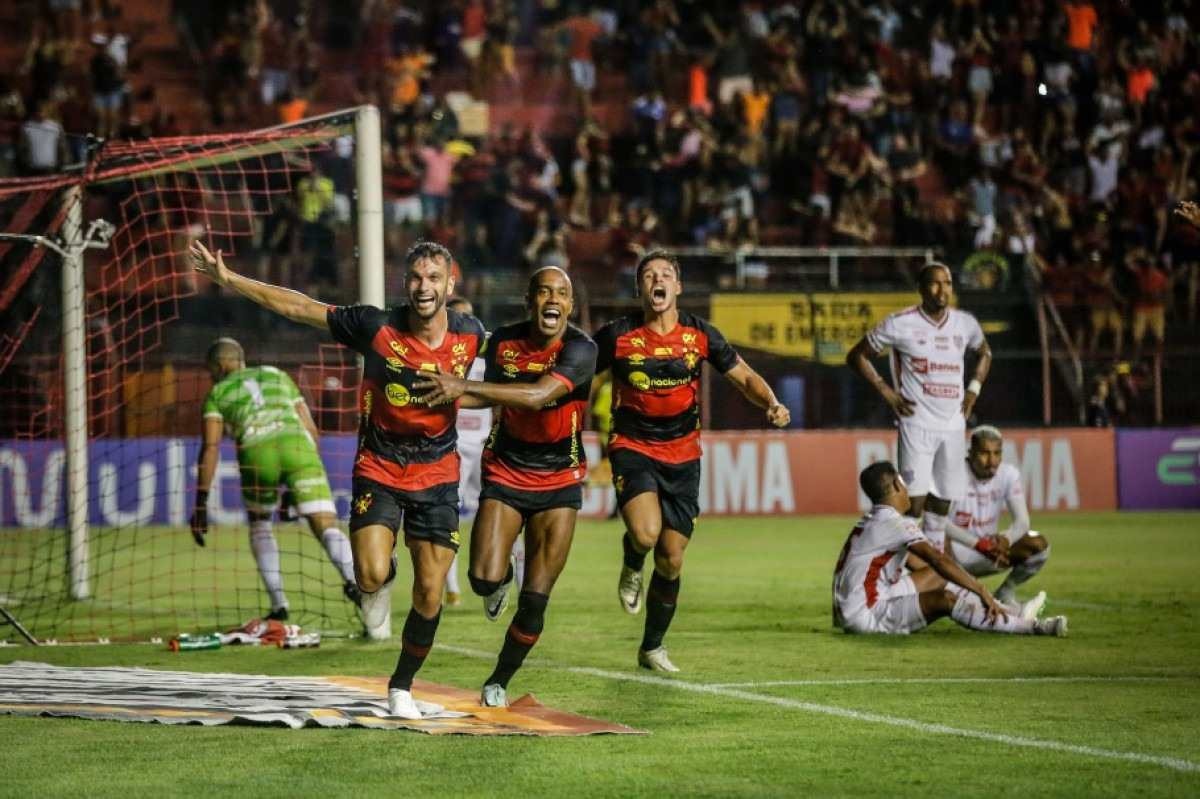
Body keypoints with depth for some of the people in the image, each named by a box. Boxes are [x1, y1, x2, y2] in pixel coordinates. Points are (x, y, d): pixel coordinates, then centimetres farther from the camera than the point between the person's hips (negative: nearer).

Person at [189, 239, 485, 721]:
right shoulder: (376, 327, -15)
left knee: (430, 592, -2)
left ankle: (402, 686, 20)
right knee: (371, 574, -20)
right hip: (378, 469, -2)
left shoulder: (470, 335, -8)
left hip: (437, 474, 2)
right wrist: (229, 280, -11)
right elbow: (298, 307, -9)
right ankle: (382, 584, 19)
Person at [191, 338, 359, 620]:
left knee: (260, 526, 25)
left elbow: (210, 448, 11)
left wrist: (201, 503, 10)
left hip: (256, 452, -1)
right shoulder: (278, 376, 34)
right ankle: (352, 579, -37)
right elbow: (311, 429, 29)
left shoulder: (217, 393, 25)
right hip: (298, 446, 1)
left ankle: (278, 604, 16)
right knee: (327, 526, -7)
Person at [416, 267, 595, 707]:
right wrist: (448, 397, -1)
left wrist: (465, 387, -39)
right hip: (505, 471, 2)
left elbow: (538, 395, -35)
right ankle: (503, 574, 22)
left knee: (535, 602, -2)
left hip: (559, 482, -2)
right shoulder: (503, 341, -5)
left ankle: (499, 682, 20)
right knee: (484, 579, -17)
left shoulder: (581, 349, -19)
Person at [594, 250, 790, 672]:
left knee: (671, 558, 1)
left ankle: (652, 646, 22)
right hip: (633, 448, -2)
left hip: (682, 456, 2)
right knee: (646, 532, -28)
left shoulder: (700, 334, -2)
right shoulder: (617, 335, -7)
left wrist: (772, 405, -14)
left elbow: (745, 377, 6)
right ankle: (632, 565, 11)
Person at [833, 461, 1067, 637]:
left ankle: (1010, 612, 15)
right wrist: (982, 592, -19)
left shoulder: (871, 522, 17)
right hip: (864, 614, -10)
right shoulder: (895, 523, -14)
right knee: (947, 599, -21)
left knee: (938, 578, 13)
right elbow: (939, 560, -22)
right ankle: (1032, 626, -24)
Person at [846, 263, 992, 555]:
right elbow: (857, 356, 2)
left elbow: (984, 353, 27)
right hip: (917, 424, -5)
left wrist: (973, 390, 12)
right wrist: (887, 392, -6)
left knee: (941, 504, 8)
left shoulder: (965, 323, 6)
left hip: (953, 426, 5)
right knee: (915, 501, -12)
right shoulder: (901, 324, -7)